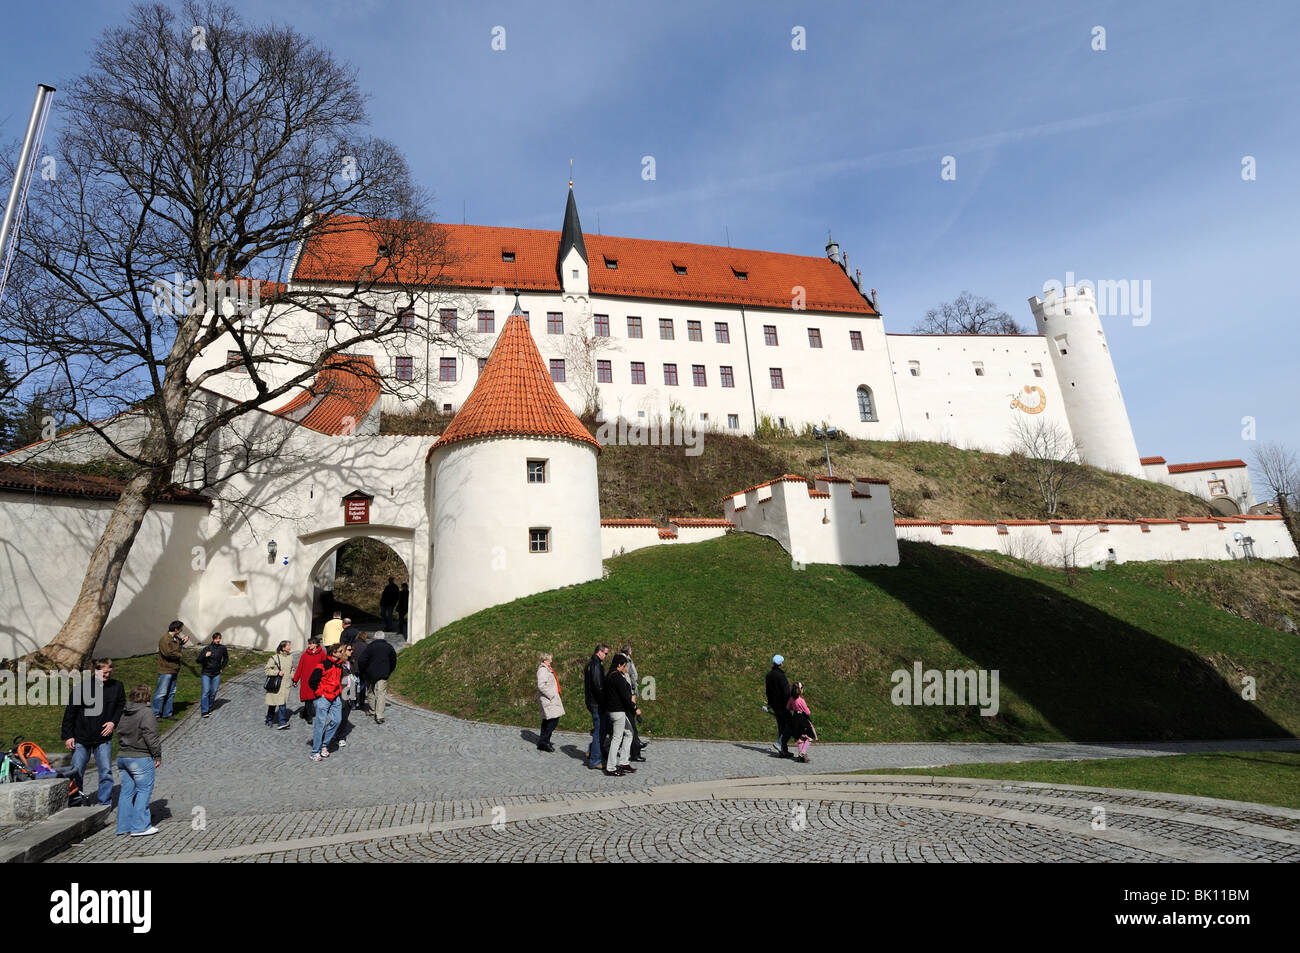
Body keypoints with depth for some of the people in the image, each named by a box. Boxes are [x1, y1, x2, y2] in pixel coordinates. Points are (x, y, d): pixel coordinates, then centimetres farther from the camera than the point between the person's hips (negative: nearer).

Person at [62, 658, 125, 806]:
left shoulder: (116, 686, -2)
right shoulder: (83, 687, -9)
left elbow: (121, 706, 12)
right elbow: (70, 712, -2)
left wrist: (113, 722, -4)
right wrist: (68, 736, -4)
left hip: (104, 738, 1)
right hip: (81, 738, -1)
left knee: (106, 771, -4)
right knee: (76, 772, 9)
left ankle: (105, 803, 8)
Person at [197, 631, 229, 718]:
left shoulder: (222, 648, -1)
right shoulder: (206, 648, -11)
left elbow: (226, 658, 18)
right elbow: (198, 660, -11)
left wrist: (222, 667, 12)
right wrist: (205, 655, -29)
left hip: (216, 674, 3)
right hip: (206, 673, -3)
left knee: (213, 692, 4)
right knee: (206, 691, -11)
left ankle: (209, 708, 18)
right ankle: (204, 711, -6)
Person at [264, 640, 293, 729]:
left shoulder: (290, 656, 8)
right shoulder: (275, 658, -10)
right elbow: (266, 670, -8)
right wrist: (277, 672, -17)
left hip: (285, 685, 3)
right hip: (275, 685, -3)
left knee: (283, 703, -6)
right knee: (272, 705, 7)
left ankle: (282, 722, -6)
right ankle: (269, 721, 25)